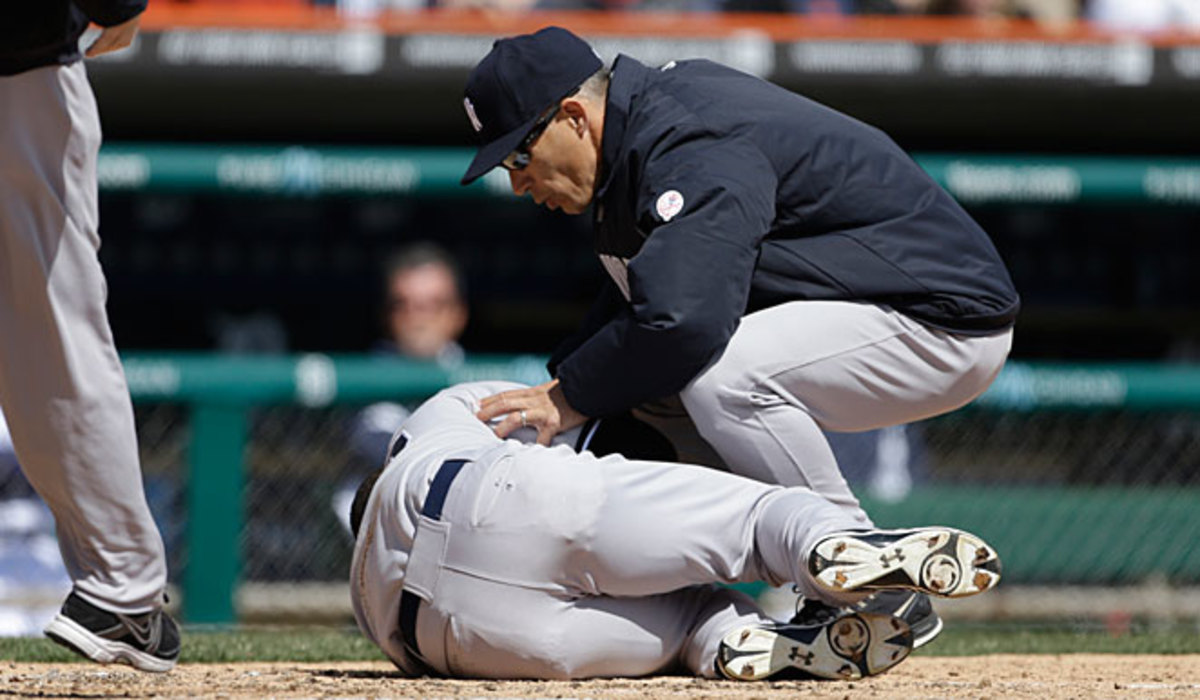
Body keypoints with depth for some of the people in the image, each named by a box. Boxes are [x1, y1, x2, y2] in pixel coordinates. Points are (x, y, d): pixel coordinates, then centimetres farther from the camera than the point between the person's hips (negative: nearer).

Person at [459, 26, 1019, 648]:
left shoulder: (694, 153, -24)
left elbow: (681, 321, -37)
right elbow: (639, 295, 18)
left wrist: (571, 398, -22)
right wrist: (554, 388, 5)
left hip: (951, 322, -11)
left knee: (720, 375, -30)